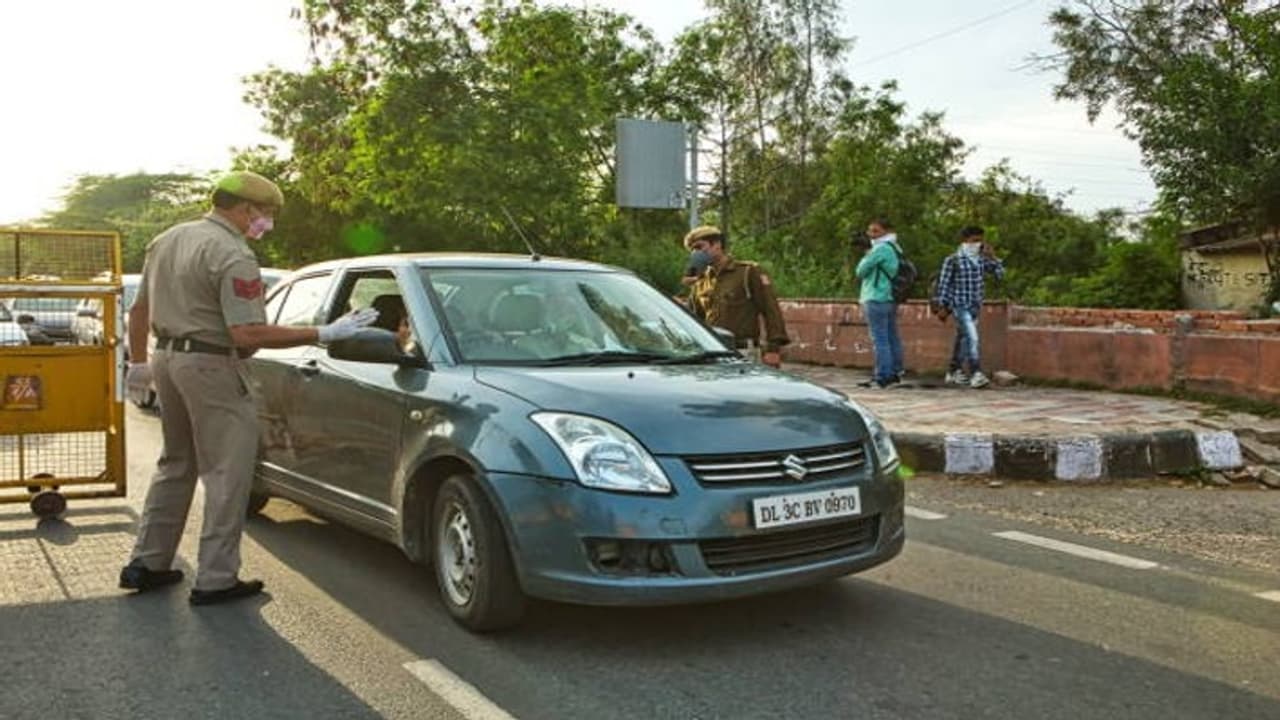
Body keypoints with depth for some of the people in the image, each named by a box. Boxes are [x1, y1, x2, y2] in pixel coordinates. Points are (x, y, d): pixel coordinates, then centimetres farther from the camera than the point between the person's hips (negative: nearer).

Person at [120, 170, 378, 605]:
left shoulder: (167, 240, 13)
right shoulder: (232, 255, -16)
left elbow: (139, 309, 18)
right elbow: (247, 334, -23)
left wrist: (139, 362, 28)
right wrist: (324, 334, -24)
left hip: (167, 358, 9)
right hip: (209, 365, -9)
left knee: (176, 464, 21)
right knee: (227, 474, -1)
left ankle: (147, 563, 26)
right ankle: (215, 580, 1)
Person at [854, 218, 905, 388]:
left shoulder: (881, 249, -12)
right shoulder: (895, 248, 17)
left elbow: (860, 271, -10)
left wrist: (866, 257, 7)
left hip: (877, 299, -10)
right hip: (890, 298, 10)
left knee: (879, 339, -9)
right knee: (892, 337, 12)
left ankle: (882, 377, -9)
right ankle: (895, 372, 19)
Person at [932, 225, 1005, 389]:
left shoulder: (981, 259, 7)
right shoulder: (953, 260, -9)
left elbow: (1000, 273, 6)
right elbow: (944, 284, -8)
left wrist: (992, 256, -6)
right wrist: (942, 307, -10)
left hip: (975, 306, 7)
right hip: (960, 306, -7)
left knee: (963, 338, 15)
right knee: (972, 338, -17)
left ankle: (954, 372, 26)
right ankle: (976, 374, -20)